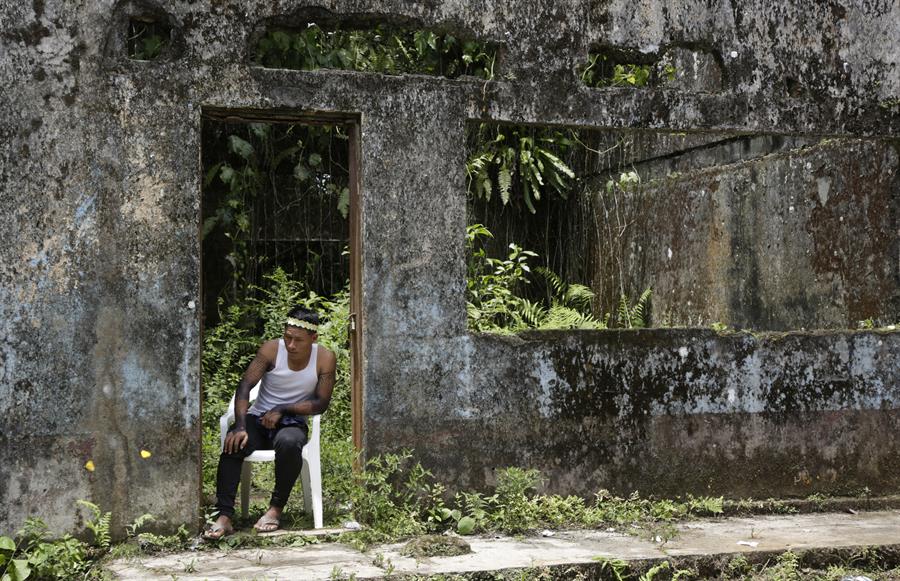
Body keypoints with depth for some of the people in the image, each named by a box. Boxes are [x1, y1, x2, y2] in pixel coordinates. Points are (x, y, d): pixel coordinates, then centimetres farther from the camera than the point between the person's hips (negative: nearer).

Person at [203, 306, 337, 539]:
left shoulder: (324, 358, -6)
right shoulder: (271, 349, -7)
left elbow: (321, 403, -7)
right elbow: (245, 386, -14)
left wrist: (282, 410, -18)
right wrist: (240, 427, -28)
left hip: (293, 422, -1)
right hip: (259, 418, 1)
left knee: (289, 442, -38)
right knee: (234, 443, -31)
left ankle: (276, 508, -21)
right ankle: (224, 516, -33)